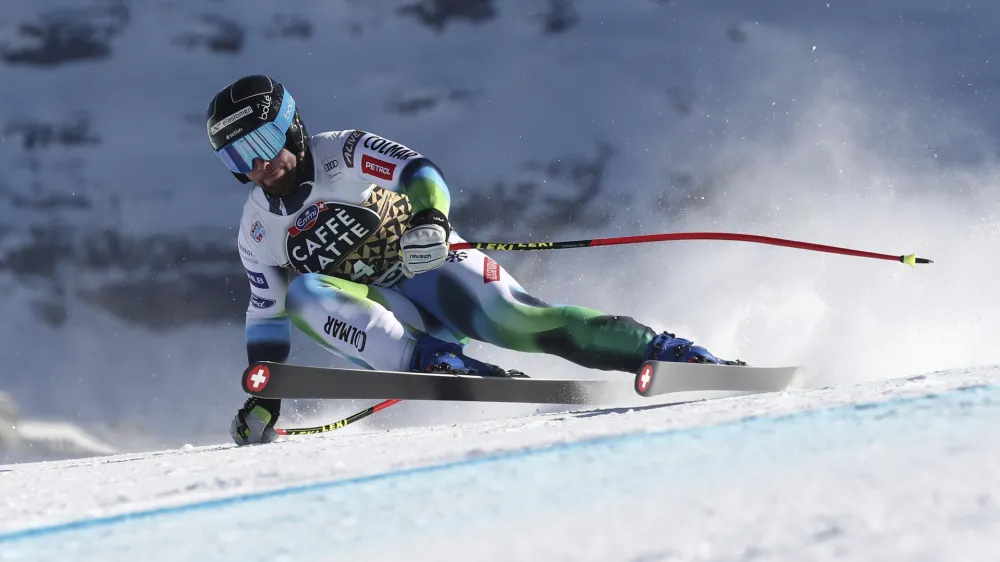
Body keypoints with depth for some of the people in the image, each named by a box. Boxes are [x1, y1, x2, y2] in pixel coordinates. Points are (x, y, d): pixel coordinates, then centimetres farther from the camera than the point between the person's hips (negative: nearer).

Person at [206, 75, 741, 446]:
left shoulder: (345, 154, -9)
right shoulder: (257, 231, 4)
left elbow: (418, 172, -23)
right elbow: (266, 313, 15)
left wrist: (430, 221, -45)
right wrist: (263, 401, 10)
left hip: (435, 267, -3)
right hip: (386, 317, 3)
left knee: (524, 323, -26)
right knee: (303, 294, -25)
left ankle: (666, 350, -22)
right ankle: (435, 364, -38)